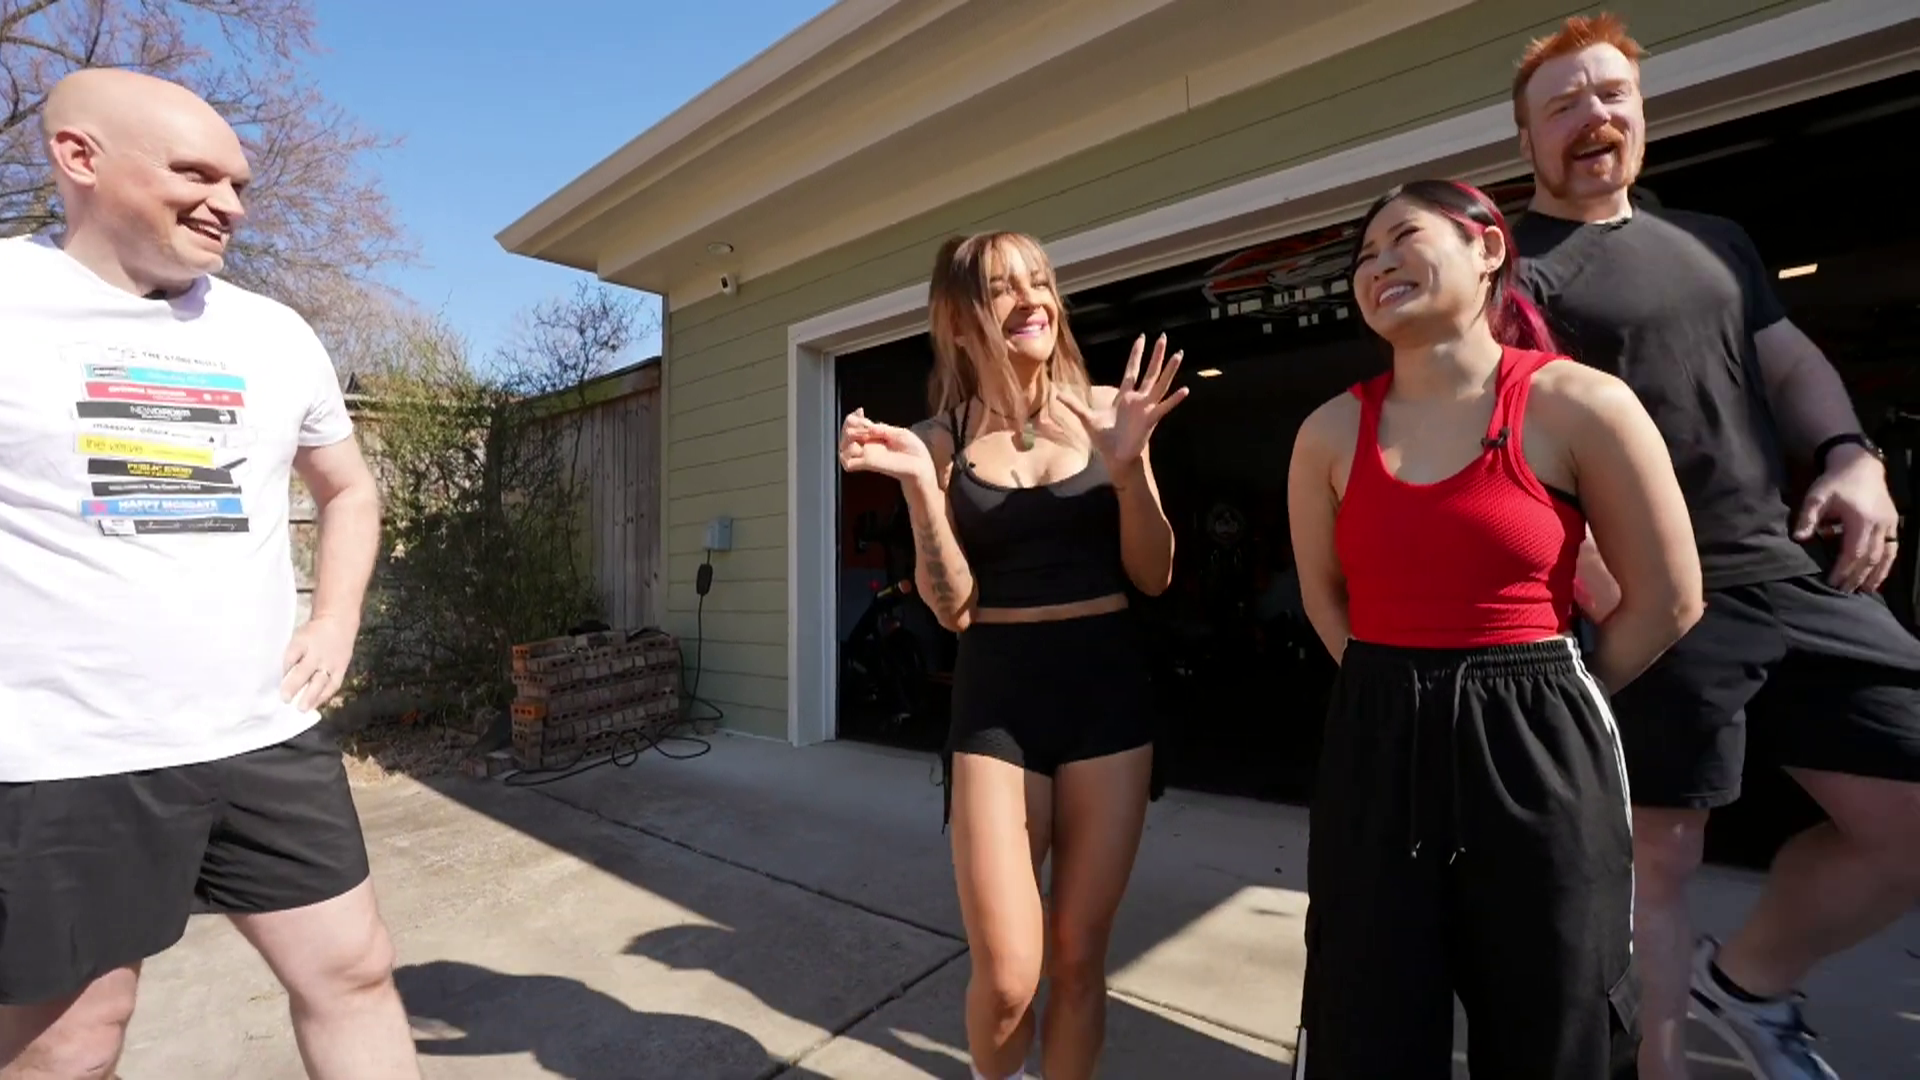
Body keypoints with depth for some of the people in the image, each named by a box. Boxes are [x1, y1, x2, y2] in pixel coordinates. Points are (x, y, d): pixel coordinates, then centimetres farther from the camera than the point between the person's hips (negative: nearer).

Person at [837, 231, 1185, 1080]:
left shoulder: (1105, 407, 1)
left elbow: (1154, 578, 1)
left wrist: (1129, 465, -14)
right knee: (1006, 975, 1)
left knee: (1079, 954, 12)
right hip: (996, 698, -1)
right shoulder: (940, 438, -1)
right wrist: (918, 486, -17)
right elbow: (952, 609, -5)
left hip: (1108, 689, 2)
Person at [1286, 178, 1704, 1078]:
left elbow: (1668, 601, 0)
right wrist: (1401, 690, 7)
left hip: (1535, 758, -1)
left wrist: (1533, 697, 4)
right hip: (1374, 752, 2)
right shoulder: (1331, 434, 1)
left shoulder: (1578, 405, -6)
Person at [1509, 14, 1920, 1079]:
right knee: (1654, 862, 1)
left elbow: (1789, 361, 22)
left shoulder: (1716, 243, 22)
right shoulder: (1512, 263, -1)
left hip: (1799, 570, 8)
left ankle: (1746, 982, 32)